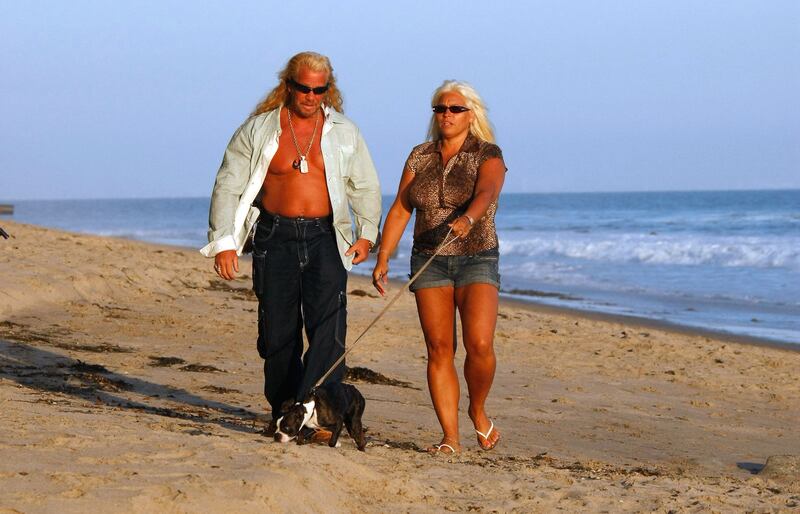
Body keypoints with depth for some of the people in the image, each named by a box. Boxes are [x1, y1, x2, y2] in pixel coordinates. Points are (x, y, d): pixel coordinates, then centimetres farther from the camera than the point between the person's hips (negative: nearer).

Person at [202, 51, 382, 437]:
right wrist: (223, 242, -3)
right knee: (277, 331, 2)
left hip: (325, 237, 0)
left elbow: (365, 187, 15)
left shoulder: (343, 133, 8)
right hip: (275, 237, 0)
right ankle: (282, 412, 14)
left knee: (328, 327, -16)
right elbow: (228, 185, 4)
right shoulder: (259, 130, 4)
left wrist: (367, 234, 1)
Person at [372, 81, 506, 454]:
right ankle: (450, 437, -1)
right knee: (439, 349, -3)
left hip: (477, 259, -3)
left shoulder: (488, 155, -4)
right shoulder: (420, 157, 8)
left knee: (479, 345, -18)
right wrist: (383, 259, 0)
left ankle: (478, 410, 10)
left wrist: (468, 218, -45)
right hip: (429, 262, 3)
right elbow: (400, 210, 8)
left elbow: (486, 194, -24)